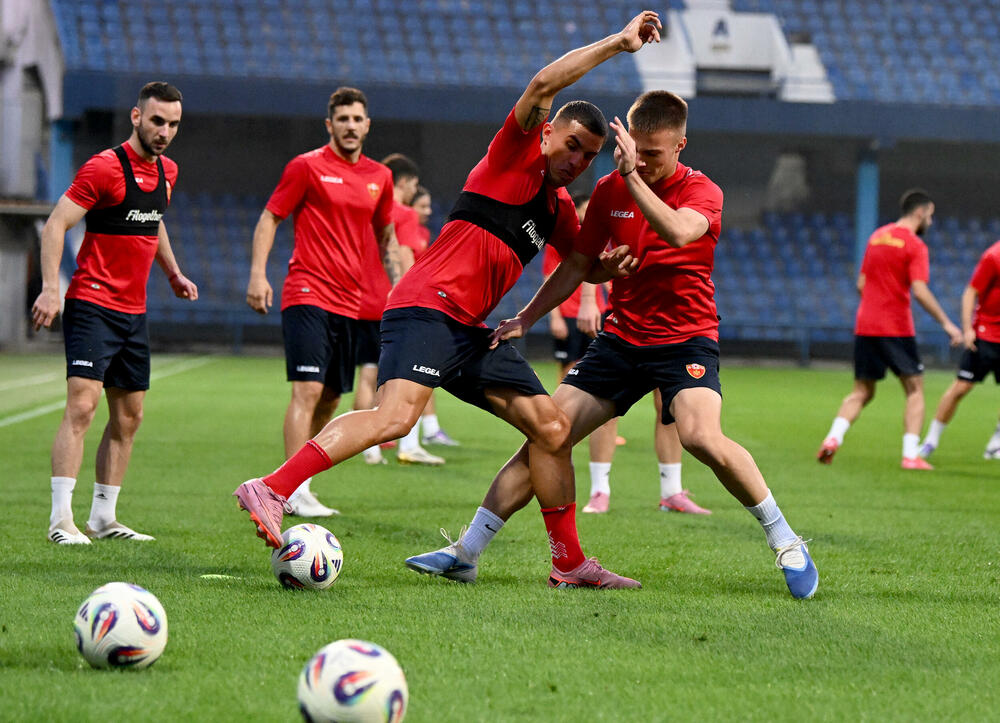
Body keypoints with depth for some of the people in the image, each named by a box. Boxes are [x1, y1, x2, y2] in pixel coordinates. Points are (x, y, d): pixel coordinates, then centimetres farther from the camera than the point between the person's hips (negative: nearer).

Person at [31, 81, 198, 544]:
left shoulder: (166, 171, 11)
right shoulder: (104, 168, -13)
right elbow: (56, 224, -15)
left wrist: (173, 272, 20)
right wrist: (51, 289, -24)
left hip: (134, 311, 8)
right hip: (92, 306, -8)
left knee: (129, 416, 9)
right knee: (82, 405, -16)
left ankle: (103, 518, 17)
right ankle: (61, 519, -16)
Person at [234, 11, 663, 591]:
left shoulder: (560, 209, 22)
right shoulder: (515, 156, 0)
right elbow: (544, 84, -15)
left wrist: (607, 264, 14)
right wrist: (618, 43, -11)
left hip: (471, 330, 9)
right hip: (427, 307, -9)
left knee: (553, 427, 4)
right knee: (397, 415, -29)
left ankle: (569, 561, 12)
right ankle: (271, 490, -34)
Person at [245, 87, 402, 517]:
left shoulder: (379, 177, 12)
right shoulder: (307, 167, -4)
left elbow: (386, 237, 24)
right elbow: (269, 218, -1)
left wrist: (398, 288, 16)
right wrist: (258, 273, -12)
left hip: (349, 303, 6)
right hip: (307, 295, -6)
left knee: (331, 398, 9)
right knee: (308, 390, -15)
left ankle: (296, 482, 20)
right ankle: (295, 492, -17)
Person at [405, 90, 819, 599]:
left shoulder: (701, 192, -8)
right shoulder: (610, 190, 5)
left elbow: (678, 233, -32)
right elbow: (578, 265, 14)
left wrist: (633, 176, -33)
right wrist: (525, 319, 8)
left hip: (686, 337, -4)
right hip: (621, 337, 5)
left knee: (701, 436, -30)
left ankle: (785, 542, -12)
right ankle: (465, 552, 3)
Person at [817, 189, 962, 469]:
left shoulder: (877, 236, 13)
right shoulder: (915, 245, -8)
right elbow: (919, 291, -18)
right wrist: (946, 324, -14)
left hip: (865, 327, 6)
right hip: (897, 329, -6)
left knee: (861, 392, 12)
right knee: (914, 390, 4)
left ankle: (833, 438, -9)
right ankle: (911, 455, -5)